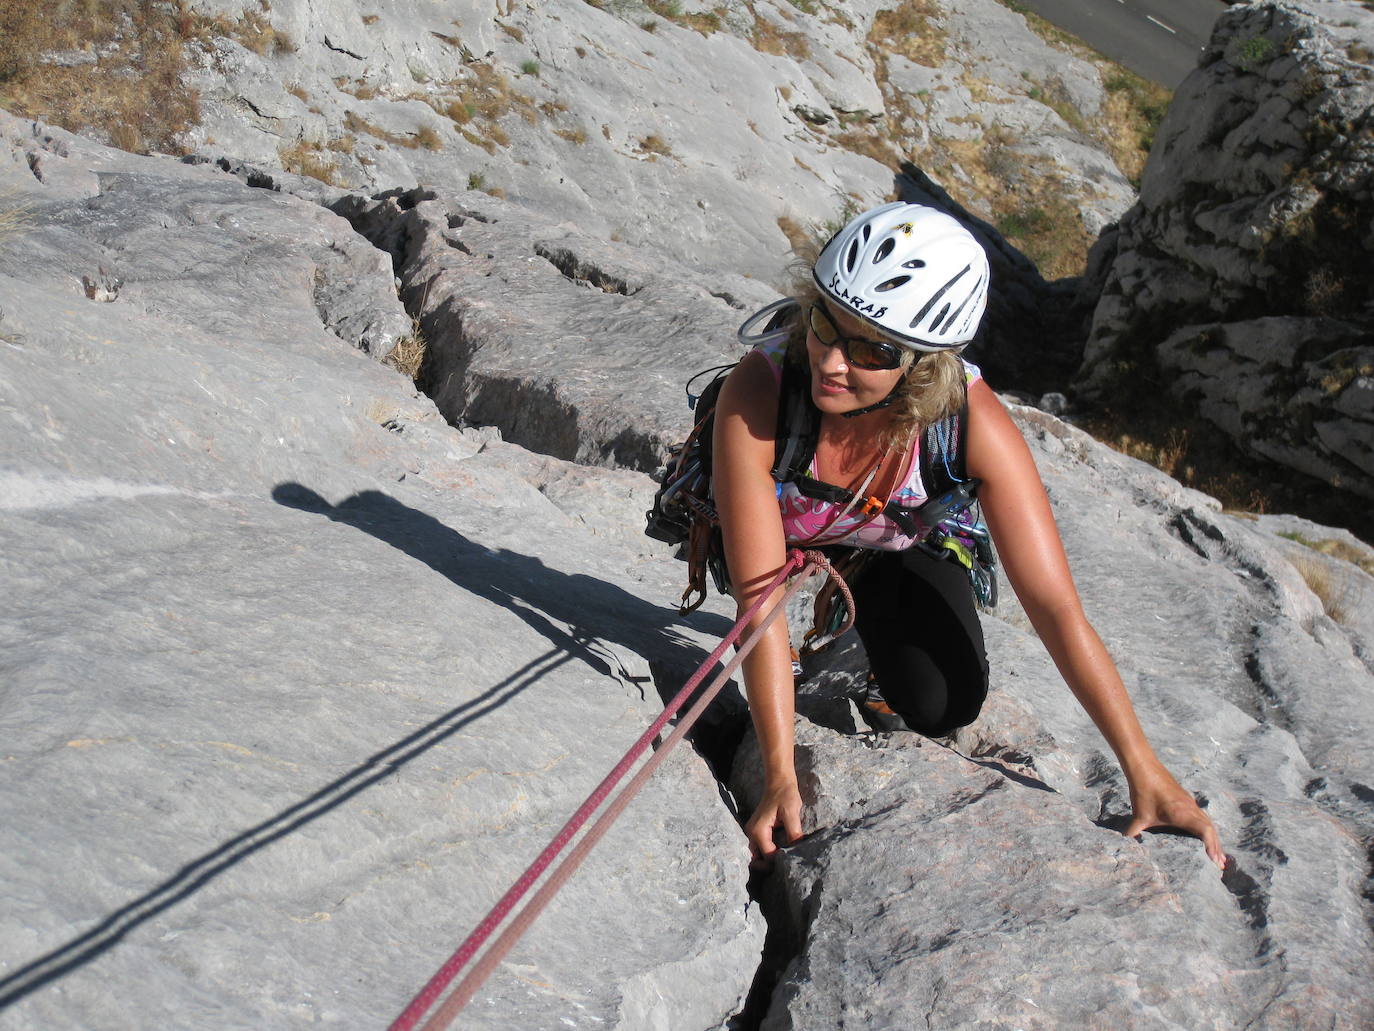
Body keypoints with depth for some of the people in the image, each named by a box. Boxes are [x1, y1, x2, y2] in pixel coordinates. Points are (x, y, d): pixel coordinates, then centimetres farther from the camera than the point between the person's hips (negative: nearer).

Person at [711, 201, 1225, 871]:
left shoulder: (971, 420, -37)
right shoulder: (758, 394, -41)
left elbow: (1056, 607, -33)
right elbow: (758, 600, -38)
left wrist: (1144, 771, -33)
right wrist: (781, 779, -42)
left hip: (900, 544, -1)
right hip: (782, 539, 1)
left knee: (943, 707, -18)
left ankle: (872, 624, 17)